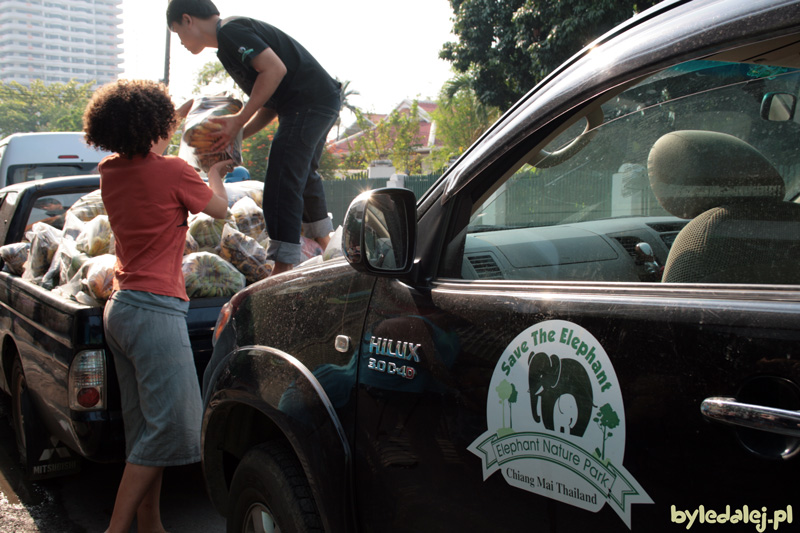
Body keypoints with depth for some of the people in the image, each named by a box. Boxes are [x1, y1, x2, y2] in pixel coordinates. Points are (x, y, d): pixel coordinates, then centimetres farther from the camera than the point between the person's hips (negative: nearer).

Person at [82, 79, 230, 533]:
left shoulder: (111, 171, 8)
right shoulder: (173, 172, -11)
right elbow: (220, 209, 6)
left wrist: (177, 119, 39)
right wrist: (215, 173, 25)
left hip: (121, 307, 8)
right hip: (156, 309, -8)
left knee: (145, 427, 13)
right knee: (171, 425, -4)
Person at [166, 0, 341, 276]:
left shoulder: (230, 30, -9)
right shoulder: (230, 41, 22)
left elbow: (275, 69, -22)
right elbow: (270, 106, 19)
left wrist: (239, 120, -16)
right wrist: (235, 135, 9)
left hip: (309, 101, -11)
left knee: (282, 183, -14)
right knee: (304, 174, 28)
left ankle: (282, 271, -15)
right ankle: (323, 243, 47)